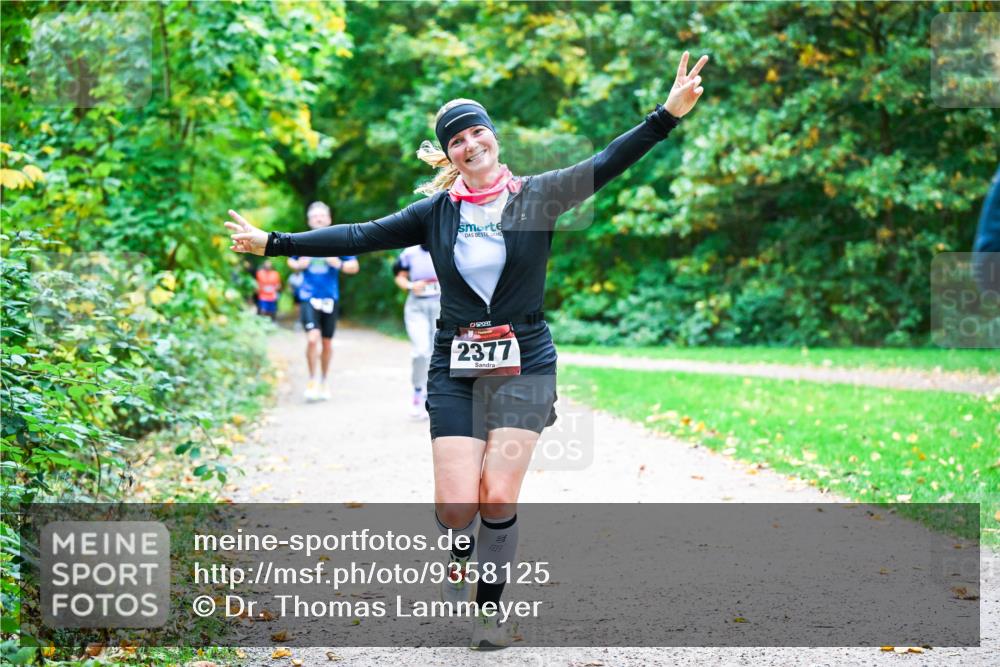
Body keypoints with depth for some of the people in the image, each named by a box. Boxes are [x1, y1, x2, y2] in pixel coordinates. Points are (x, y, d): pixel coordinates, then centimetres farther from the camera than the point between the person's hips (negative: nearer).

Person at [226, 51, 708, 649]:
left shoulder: (537, 197, 0)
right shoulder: (436, 212, 6)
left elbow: (606, 165, -9)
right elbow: (361, 236, 5)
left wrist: (669, 114, -21)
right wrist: (273, 244, 1)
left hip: (524, 364, -1)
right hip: (455, 368, 1)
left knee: (498, 497, -11)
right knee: (456, 506, -9)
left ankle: (492, 606, 12)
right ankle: (460, 557, 28)